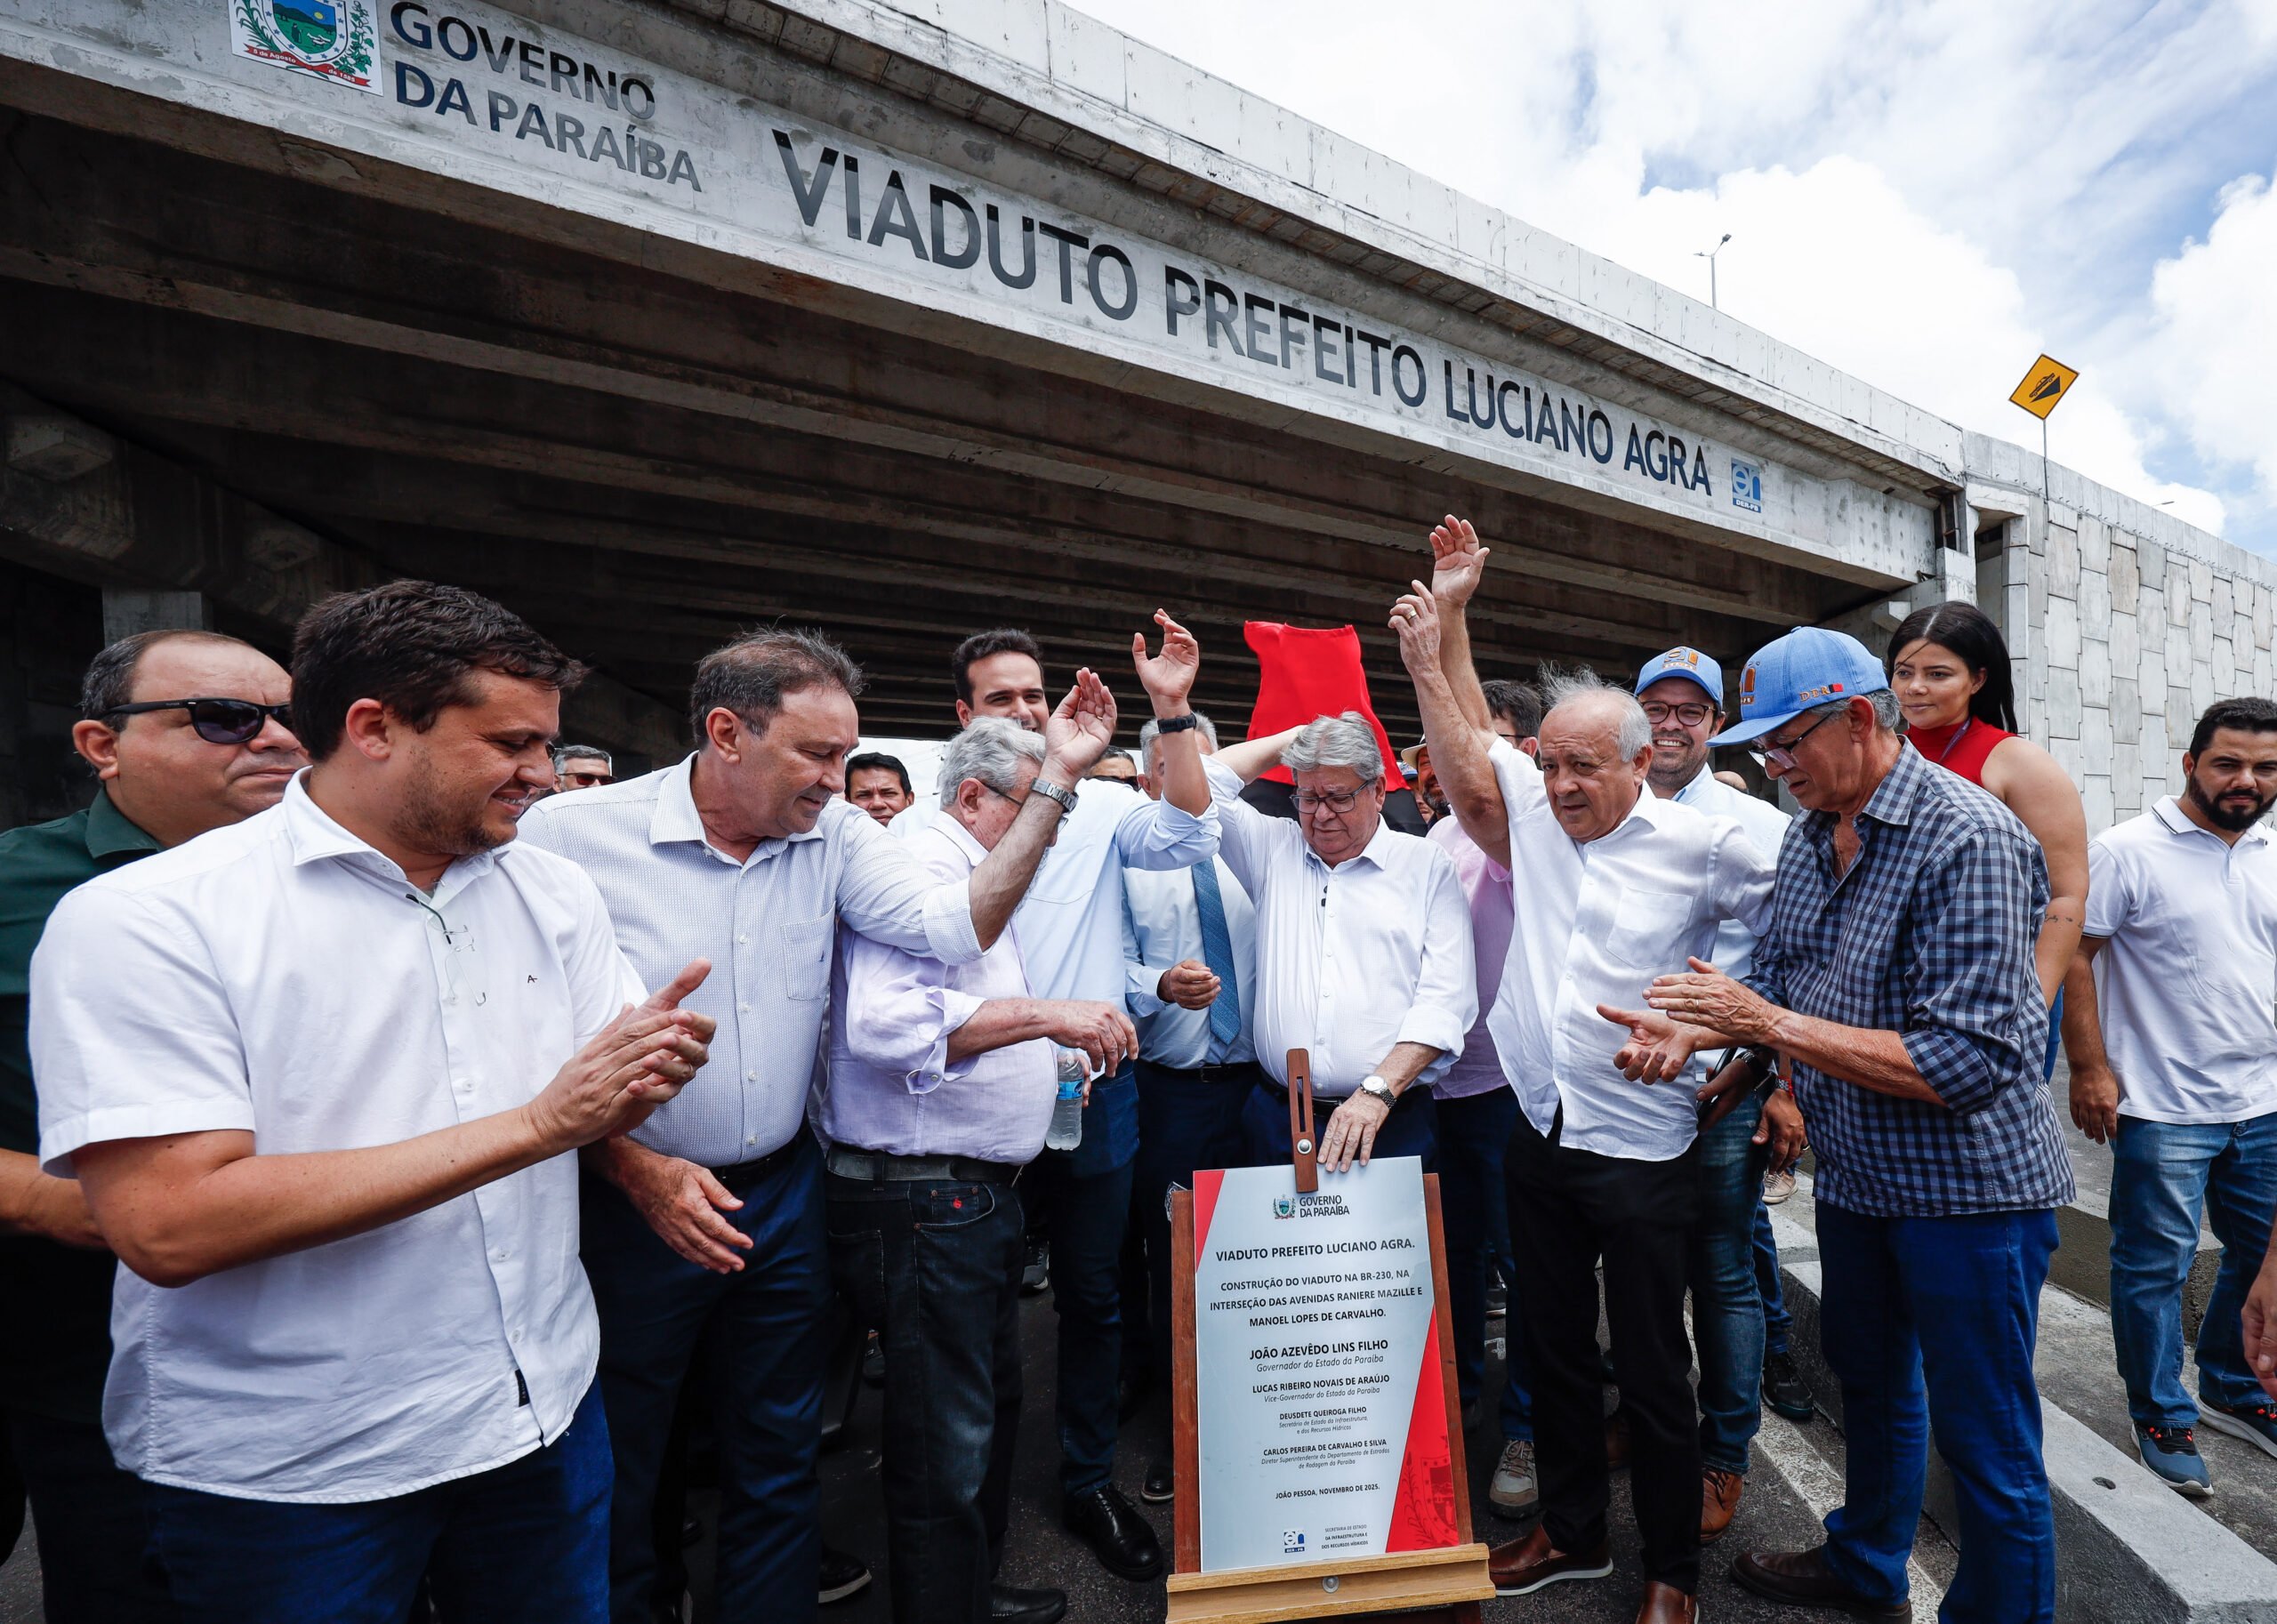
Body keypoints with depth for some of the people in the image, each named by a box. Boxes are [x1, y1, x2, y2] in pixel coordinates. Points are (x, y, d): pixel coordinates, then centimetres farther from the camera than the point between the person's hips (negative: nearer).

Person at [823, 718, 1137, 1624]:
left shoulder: (973, 883, 17)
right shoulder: (922, 872, -17)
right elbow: (886, 1022, -33)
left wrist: (1052, 1057, 14)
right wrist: (1044, 1014, -32)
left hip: (974, 1192, 11)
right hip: (922, 1199, -11)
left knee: (992, 1407, 24)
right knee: (946, 1447, 2)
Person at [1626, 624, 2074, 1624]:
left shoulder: (1968, 839, -23)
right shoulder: (1810, 836, 2)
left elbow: (1966, 1063, -28)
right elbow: (1780, 988, 10)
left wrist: (1771, 1023, -27)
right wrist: (1693, 1031, -10)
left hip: (1967, 1186, -8)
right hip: (1854, 1175, 8)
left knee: (1984, 1440, 8)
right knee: (1870, 1382, 25)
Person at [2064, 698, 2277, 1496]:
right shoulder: (2128, 851, -12)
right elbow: (2071, 956, -13)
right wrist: (2090, 1069, -17)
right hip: (2163, 1107, -6)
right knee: (2155, 1266, 4)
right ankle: (2162, 1418, 20)